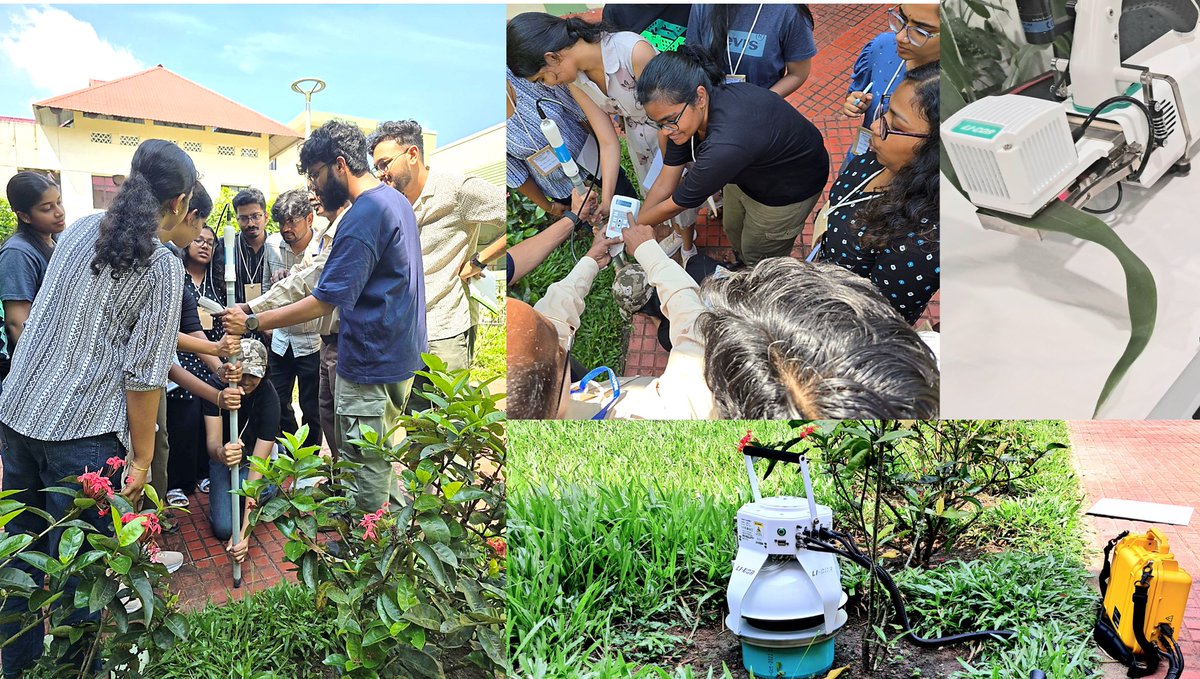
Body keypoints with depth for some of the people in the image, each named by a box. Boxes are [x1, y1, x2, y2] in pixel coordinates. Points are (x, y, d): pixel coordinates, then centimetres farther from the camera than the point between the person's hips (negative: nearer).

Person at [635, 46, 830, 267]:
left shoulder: (725, 144, -46)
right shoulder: (684, 110, -22)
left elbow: (674, 205, -30)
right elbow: (664, 184, -12)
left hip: (788, 188, -6)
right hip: (746, 171, 6)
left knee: (759, 258, 16)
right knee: (733, 230, 27)